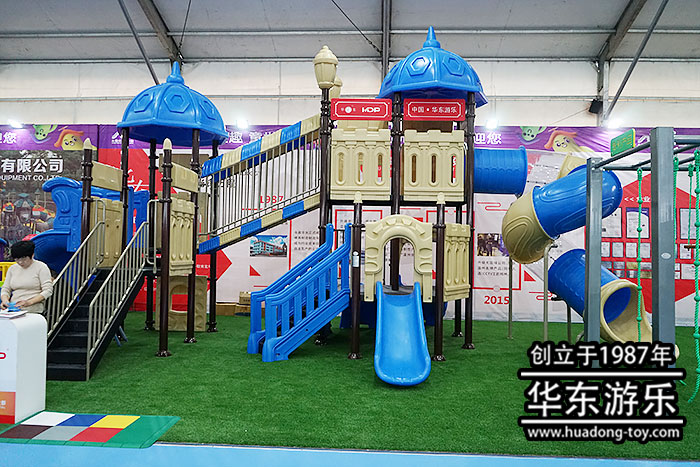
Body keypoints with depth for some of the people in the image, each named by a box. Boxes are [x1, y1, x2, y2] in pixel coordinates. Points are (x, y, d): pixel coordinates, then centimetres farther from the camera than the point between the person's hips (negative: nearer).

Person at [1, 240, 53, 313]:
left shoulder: (41, 267, 1)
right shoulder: (12, 268, 17)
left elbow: (48, 291, -6)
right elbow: (5, 289, 18)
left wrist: (29, 302, -18)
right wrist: (5, 300, -6)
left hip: (33, 311, -4)